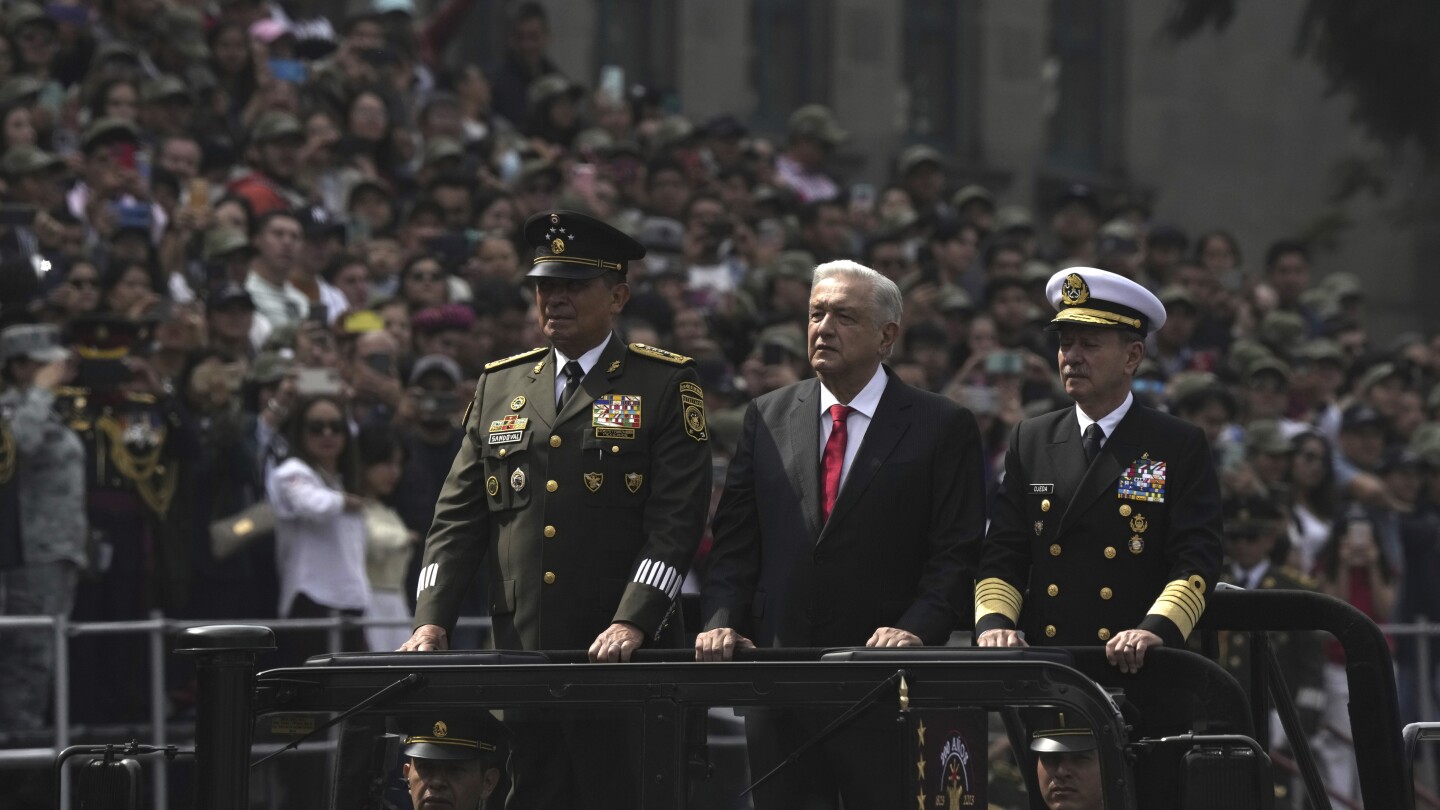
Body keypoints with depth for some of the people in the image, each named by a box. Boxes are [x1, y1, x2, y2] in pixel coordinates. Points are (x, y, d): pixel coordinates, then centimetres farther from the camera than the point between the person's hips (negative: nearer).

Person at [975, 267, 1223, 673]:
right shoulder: (1029, 442, 16)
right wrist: (994, 621, -6)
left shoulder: (1182, 448, 6)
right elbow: (1002, 556, 13)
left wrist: (1156, 629, -19)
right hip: (1044, 665, 3)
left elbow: (1196, 561, -2)